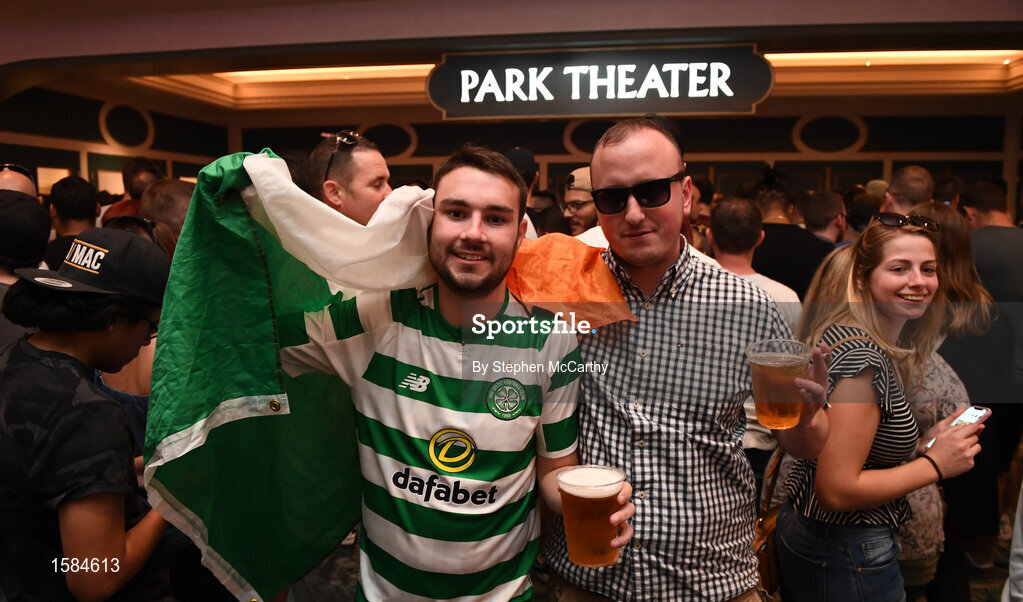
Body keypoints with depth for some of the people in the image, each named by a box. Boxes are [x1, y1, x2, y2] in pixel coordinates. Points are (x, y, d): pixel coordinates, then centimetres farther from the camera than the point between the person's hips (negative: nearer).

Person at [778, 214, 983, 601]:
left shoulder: (845, 333, 4)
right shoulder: (864, 358, -25)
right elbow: (837, 490, -26)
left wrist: (925, 441, 3)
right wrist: (934, 464, -16)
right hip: (847, 561, -9)